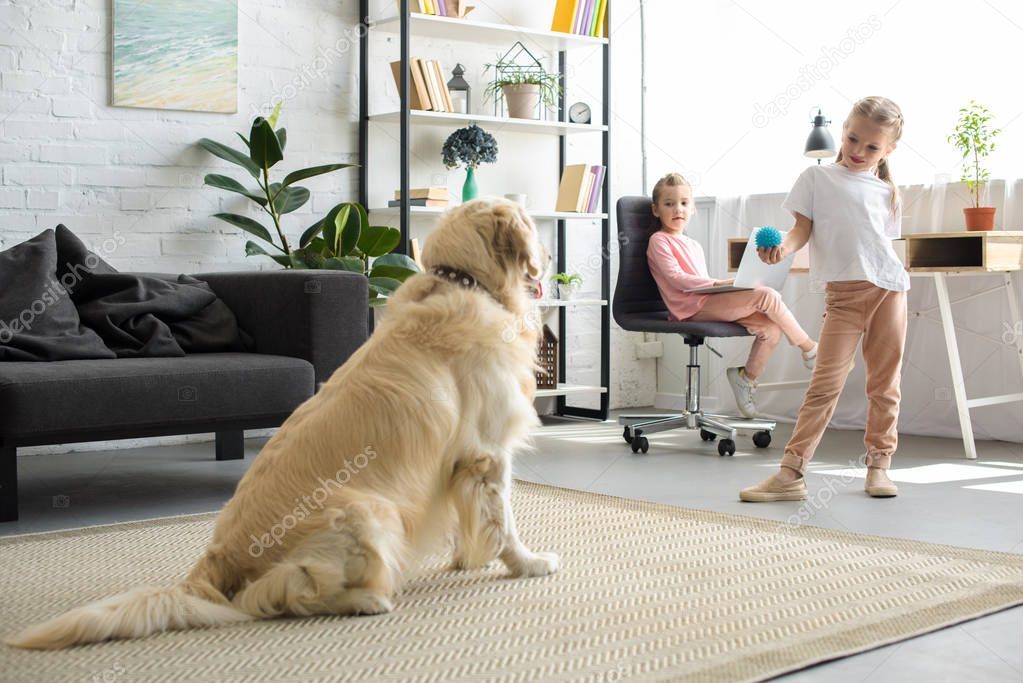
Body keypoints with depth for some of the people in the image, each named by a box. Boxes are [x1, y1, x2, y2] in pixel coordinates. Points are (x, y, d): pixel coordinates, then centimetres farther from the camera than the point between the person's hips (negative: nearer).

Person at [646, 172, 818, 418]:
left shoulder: (694, 246, 28)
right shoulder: (659, 241, 1)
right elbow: (676, 278, -12)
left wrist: (724, 284, 6)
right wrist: (718, 282, -19)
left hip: (708, 299, 9)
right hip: (693, 307, -9)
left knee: (771, 328, -10)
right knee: (768, 296, -19)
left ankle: (747, 378, 7)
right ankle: (809, 349, -4)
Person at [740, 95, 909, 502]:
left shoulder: (886, 192, 16)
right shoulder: (817, 178, 9)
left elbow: (886, 240, 18)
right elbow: (803, 229, 2)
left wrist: (894, 282, 5)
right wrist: (783, 248, -18)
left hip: (889, 289, 3)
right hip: (843, 291, -3)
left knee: (884, 383, 7)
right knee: (826, 382, -10)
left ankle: (879, 465, 18)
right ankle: (791, 473, -9)